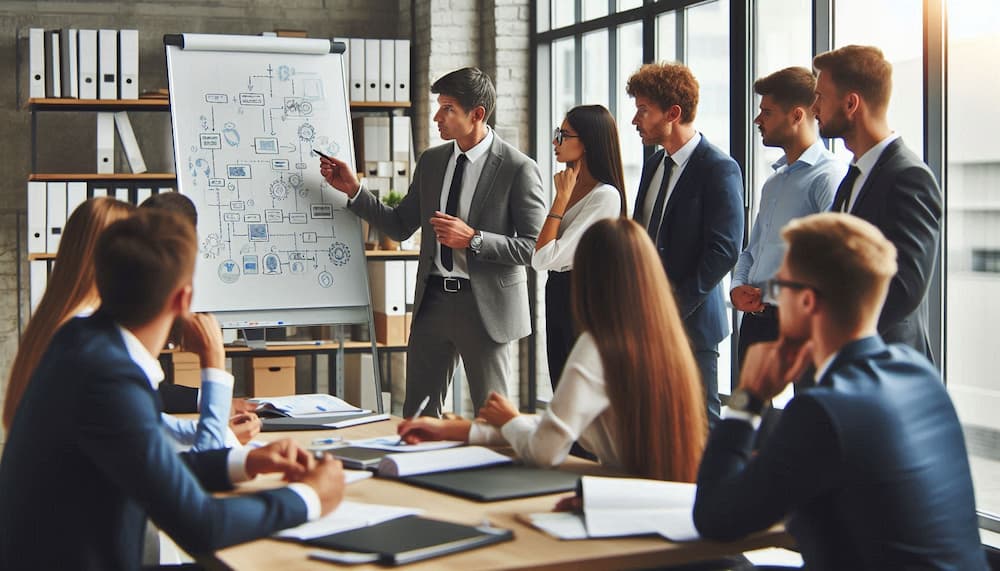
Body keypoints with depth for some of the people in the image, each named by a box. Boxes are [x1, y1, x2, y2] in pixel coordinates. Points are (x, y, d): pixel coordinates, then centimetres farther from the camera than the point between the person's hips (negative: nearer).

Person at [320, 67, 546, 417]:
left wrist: (473, 239, -22)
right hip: (433, 299, 6)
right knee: (417, 414, 10)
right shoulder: (431, 161, 8)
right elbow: (400, 227, 13)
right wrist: (354, 190, 2)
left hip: (486, 306, -6)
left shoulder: (518, 169, -11)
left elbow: (536, 247, -12)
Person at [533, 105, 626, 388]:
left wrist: (561, 197, -14)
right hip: (557, 295, 9)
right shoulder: (571, 186, 10)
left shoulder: (605, 195, -18)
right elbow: (540, 258, 19)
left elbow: (545, 258, -21)